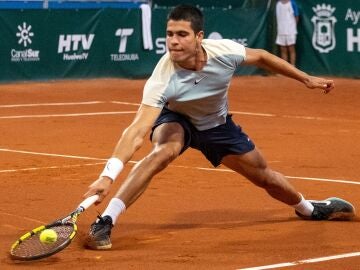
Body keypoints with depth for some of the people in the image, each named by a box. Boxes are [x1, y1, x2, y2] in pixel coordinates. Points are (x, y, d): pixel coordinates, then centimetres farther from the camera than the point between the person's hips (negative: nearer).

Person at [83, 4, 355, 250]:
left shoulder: (224, 51, -31)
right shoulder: (163, 80, -39)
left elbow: (260, 57, -7)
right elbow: (137, 131, -45)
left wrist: (307, 79, 0)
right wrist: (108, 175, -57)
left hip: (217, 125, 3)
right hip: (176, 121, -3)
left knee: (265, 177, 12)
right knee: (164, 150, -38)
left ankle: (308, 208, 47)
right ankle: (104, 222, -36)